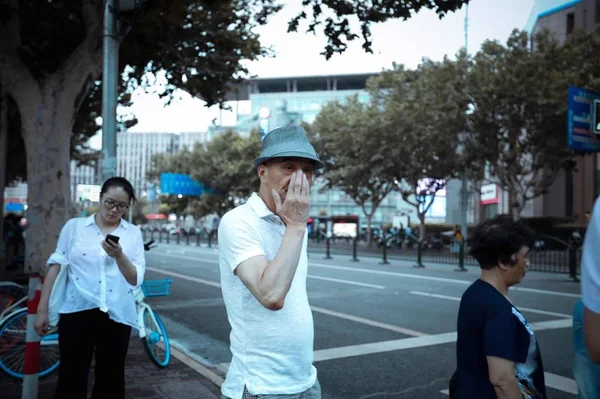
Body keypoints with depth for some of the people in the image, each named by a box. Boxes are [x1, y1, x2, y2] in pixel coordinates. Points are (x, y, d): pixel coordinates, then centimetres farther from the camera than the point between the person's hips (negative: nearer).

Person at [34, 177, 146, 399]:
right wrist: (42, 310, 3)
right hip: (78, 311, -1)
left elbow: (136, 280, 1)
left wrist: (119, 256, -16)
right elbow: (56, 267, 5)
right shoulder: (74, 226, 5)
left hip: (116, 314, 1)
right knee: (71, 378, 1)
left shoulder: (133, 233, 6)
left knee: (111, 379, 11)